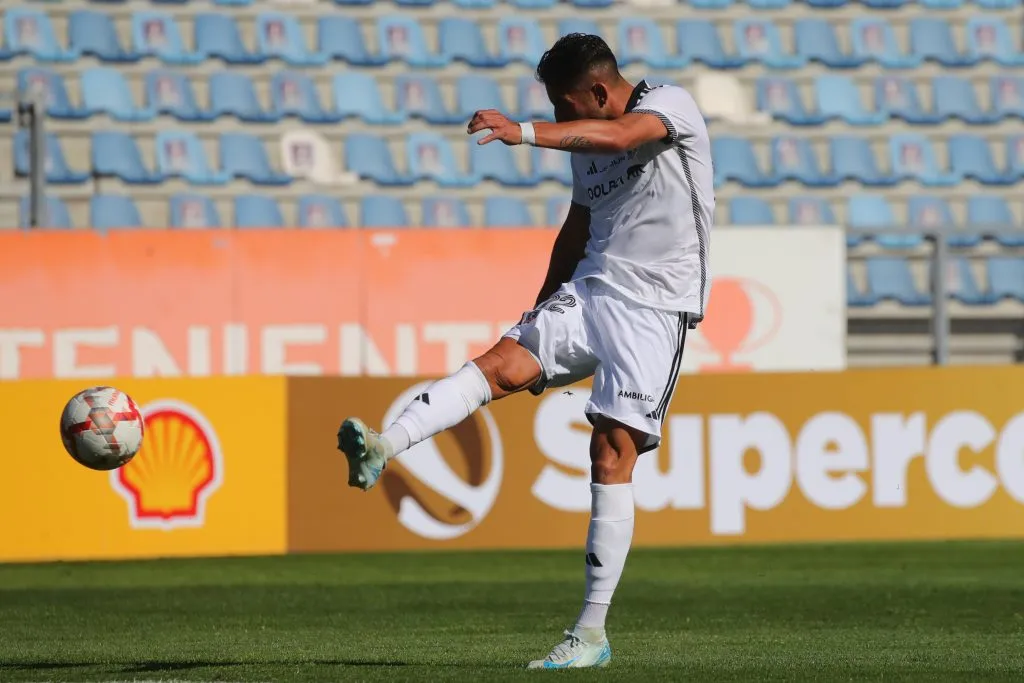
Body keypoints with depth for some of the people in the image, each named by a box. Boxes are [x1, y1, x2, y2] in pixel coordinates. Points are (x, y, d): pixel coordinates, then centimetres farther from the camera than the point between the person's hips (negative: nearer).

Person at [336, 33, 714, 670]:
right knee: (503, 362, -18)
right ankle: (383, 448, -36)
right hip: (588, 293, 7)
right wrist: (542, 312, 27)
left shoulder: (670, 105, -9)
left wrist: (525, 133, -40)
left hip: (655, 308, -7)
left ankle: (592, 632, -11)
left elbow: (619, 136, -30)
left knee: (613, 450, -12)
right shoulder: (587, 144, 16)